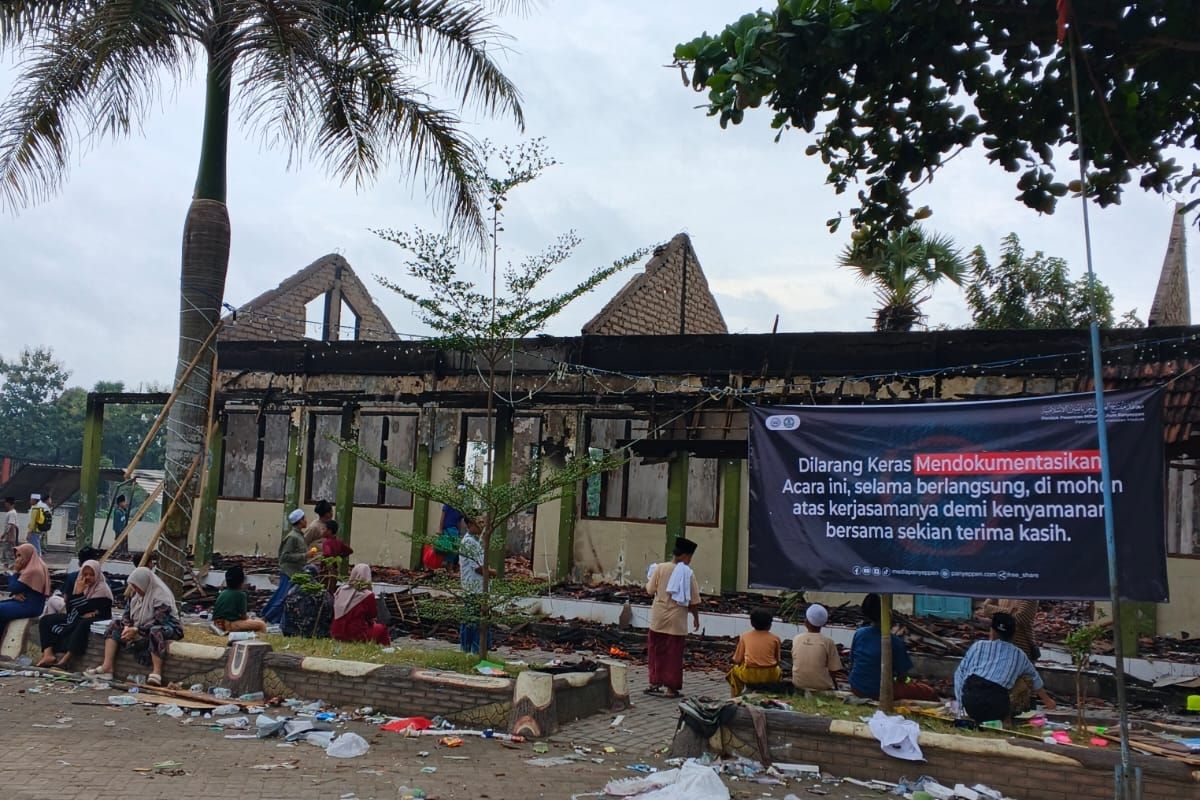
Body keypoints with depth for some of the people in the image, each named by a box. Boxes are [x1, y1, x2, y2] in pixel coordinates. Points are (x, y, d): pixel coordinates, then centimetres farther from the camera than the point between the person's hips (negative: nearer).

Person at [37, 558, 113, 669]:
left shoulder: (102, 589, -9)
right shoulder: (76, 584, 9)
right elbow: (70, 608, 2)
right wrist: (78, 591, -12)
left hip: (96, 622, -8)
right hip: (76, 618, 8)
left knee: (83, 623, -41)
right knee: (45, 620, -3)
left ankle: (65, 659, -46)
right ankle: (48, 654, -25)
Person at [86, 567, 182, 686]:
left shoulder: (161, 596, -22)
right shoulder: (136, 593, 2)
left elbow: (159, 622, -26)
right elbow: (127, 613, 7)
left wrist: (137, 630, -29)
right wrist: (127, 627, -13)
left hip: (167, 627, -9)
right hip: (144, 627, 9)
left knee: (155, 632, -42)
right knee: (114, 625, 4)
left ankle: (156, 673, -43)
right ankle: (107, 667, -8)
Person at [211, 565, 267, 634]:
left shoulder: (223, 593, 14)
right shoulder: (241, 594, -7)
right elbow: (243, 616, -7)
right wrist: (247, 617, 16)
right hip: (229, 624, -9)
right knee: (261, 625, -7)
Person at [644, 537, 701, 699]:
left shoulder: (660, 568, -5)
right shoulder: (688, 573, -8)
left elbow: (650, 591, -2)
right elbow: (694, 600, -5)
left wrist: (648, 580, 18)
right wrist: (696, 617, 10)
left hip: (658, 619, 2)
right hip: (677, 621, -2)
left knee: (656, 651, 14)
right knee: (674, 654, 6)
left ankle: (654, 683, 18)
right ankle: (671, 688, 10)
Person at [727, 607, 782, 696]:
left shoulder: (744, 636, 4)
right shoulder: (775, 638, 4)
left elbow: (737, 660, 5)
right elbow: (777, 661, 10)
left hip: (749, 675, -1)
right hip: (770, 676, 1)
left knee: (735, 671, 31)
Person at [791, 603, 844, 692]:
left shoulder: (796, 639, -2)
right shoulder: (828, 642, -11)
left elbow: (795, 663, 8)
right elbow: (833, 671, -8)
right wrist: (835, 687, 8)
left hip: (798, 685, 3)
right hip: (822, 688, -3)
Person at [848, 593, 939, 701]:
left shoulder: (858, 633, -5)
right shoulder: (895, 641, -18)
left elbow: (852, 662, 7)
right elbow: (902, 677, -11)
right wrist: (907, 680, 11)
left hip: (856, 688, 6)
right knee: (930, 692, 11)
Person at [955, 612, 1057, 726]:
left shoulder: (978, 646, 16)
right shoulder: (1019, 655, 20)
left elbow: (960, 674, 13)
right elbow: (1035, 678, 40)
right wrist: (1047, 700, 58)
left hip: (969, 703, 1)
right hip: (995, 707, -1)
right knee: (1026, 679, 21)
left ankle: (976, 717, 17)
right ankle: (1005, 718, 14)